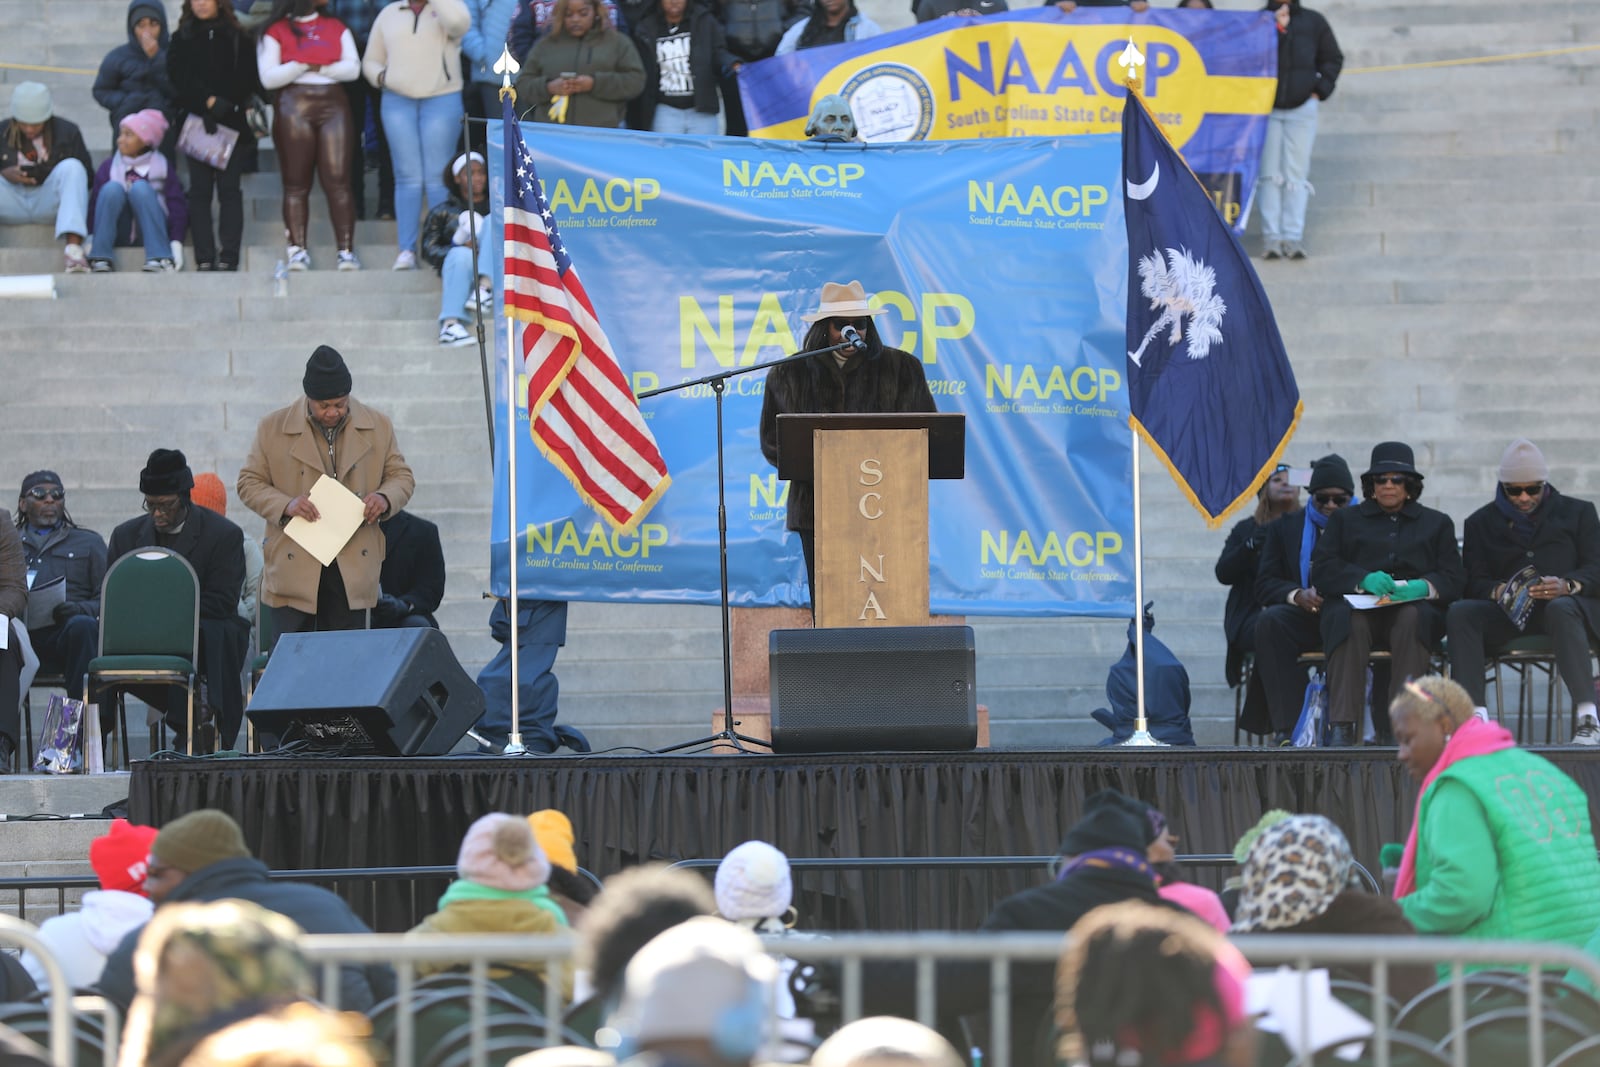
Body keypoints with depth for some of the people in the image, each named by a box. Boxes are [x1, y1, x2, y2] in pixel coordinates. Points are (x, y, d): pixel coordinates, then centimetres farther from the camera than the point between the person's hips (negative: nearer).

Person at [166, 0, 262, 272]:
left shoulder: (238, 39, 10)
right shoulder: (182, 40, 14)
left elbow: (250, 79, 3)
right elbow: (179, 76, 0)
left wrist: (223, 106, -10)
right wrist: (209, 101, -11)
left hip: (232, 123, -1)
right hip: (196, 123, 1)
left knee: (229, 189, -7)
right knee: (200, 190, -3)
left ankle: (229, 257, -12)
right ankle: (204, 260, -5)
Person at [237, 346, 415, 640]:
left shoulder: (378, 427, 6)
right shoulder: (273, 429, 1)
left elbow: (402, 477, 13)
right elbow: (249, 483, 5)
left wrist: (385, 498, -11)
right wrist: (285, 505, -15)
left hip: (352, 569, 1)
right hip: (294, 569, -1)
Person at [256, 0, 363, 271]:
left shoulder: (336, 27, 16)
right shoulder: (276, 30, 8)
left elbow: (353, 68, 6)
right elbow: (268, 78, -2)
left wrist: (321, 68, -7)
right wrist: (302, 65, -11)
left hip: (333, 104, 2)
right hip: (293, 105, -2)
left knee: (338, 180, -8)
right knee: (297, 182, -2)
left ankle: (346, 249, -11)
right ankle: (297, 249, -2)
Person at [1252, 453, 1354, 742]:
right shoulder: (1286, 527, 18)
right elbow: (1265, 585, 9)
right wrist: (1297, 595, -12)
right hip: (1305, 618, 2)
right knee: (1270, 620, -32)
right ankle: (1286, 728, -38)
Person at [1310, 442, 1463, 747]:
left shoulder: (1437, 523, 25)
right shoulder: (1345, 519, 25)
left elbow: (1453, 579, 11)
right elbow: (1322, 570, 10)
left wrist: (1423, 586, -13)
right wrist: (1364, 579, -10)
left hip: (1415, 608, 0)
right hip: (1358, 606, 0)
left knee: (1412, 618, -37)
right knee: (1350, 619, -36)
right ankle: (1342, 726, -43)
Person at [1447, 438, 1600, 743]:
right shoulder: (1481, 522, 19)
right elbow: (1474, 582, 7)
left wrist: (1567, 585, -19)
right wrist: (1497, 591, -19)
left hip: (1567, 605, -2)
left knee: (1561, 609, -39)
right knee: (1460, 612, -28)